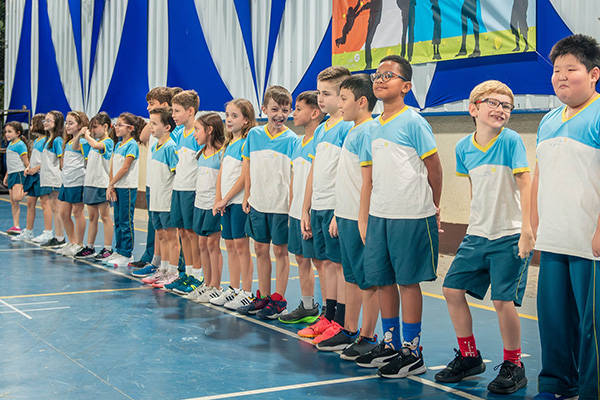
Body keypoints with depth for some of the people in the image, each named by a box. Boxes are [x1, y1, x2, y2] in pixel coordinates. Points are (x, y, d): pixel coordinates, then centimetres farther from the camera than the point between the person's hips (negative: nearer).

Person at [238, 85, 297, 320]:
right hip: (258, 203, 4)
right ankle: (263, 297, 24)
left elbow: (295, 175, -6)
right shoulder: (254, 134, 5)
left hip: (281, 204, -4)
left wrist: (293, 203, -12)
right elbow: (248, 167, 12)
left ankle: (279, 300, 12)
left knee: (280, 250, 3)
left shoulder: (291, 139, -5)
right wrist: (246, 196, 10)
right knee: (261, 249, 12)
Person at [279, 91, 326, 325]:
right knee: (301, 258, 15)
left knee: (319, 261, -3)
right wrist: (291, 210, 17)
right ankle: (307, 308, 26)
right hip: (297, 213, 9)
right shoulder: (299, 143, 15)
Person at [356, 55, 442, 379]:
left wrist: (432, 208, 4)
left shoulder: (413, 122, -9)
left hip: (410, 216, -7)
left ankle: (412, 352, 9)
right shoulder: (374, 126, 12)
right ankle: (390, 345, 25)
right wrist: (368, 214, 16)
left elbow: (434, 168, -5)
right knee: (382, 279, 11)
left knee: (408, 280, 0)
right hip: (378, 214, 7)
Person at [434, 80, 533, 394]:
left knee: (503, 299, -9)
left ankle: (513, 366, 11)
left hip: (509, 235, -6)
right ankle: (469, 357, 23)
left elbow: (525, 184, -14)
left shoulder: (511, 140, -11)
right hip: (477, 235, 6)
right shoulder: (464, 147, 3)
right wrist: (476, 220, 17)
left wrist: (526, 231, -19)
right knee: (452, 289, 6)